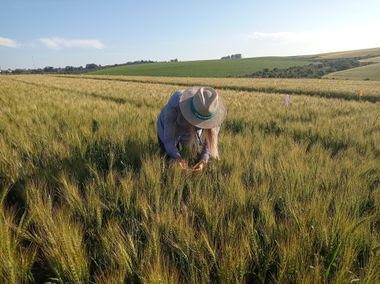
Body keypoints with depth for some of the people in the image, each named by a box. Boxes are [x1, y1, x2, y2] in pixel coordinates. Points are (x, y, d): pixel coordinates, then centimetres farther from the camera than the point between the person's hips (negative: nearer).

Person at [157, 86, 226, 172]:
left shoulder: (214, 110, -35)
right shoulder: (175, 105, -43)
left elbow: (211, 139, -25)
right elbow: (168, 138, -36)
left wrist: (203, 162, -40)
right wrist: (177, 158, -52)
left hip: (191, 131, 2)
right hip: (168, 127, -2)